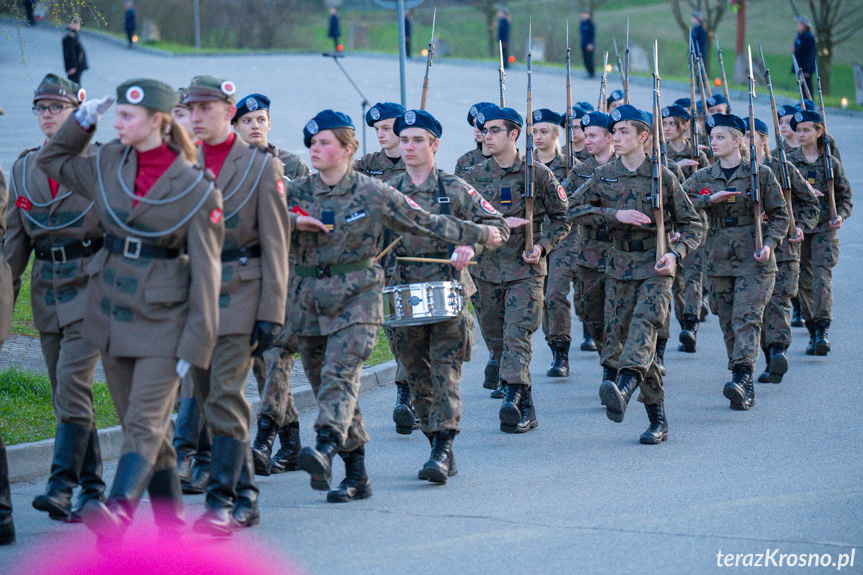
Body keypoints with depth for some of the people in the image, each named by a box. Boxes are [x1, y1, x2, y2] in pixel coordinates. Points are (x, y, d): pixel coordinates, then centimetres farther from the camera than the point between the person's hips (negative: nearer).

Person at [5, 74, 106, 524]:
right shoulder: (24, 168, 11)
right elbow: (15, 238, 15)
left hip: (90, 286, -5)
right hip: (46, 291, 5)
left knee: (72, 383, -16)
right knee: (67, 394, 7)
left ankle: (61, 485, -18)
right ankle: (92, 489, 15)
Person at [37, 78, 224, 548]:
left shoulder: (197, 190, -11)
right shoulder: (110, 163, 3)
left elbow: (205, 273, -10)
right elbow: (51, 160, 22)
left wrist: (194, 345, -12)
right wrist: (82, 121, 6)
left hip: (162, 318, -6)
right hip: (111, 310, 6)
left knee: (145, 422, -16)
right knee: (139, 423, 9)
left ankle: (118, 509, -33)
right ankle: (172, 525, 17)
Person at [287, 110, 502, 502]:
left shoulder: (374, 194, 0)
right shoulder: (296, 192, 7)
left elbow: (425, 222, 9)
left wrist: (478, 235, 14)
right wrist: (291, 221, -12)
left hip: (356, 296, -4)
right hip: (308, 297, 4)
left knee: (340, 373, -23)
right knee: (325, 385, 5)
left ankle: (326, 447, -42)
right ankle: (357, 476, 12)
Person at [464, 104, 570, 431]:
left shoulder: (538, 174, 0)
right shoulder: (475, 176, 7)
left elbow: (562, 218, 6)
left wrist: (543, 246, -8)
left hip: (525, 270, -4)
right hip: (485, 269, 4)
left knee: (517, 335, -17)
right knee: (496, 340, 8)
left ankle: (513, 397, -27)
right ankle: (526, 408, 20)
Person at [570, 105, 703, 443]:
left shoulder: (663, 177, 0)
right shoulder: (604, 176, 8)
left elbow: (692, 224, 5)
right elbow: (575, 209, 4)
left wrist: (675, 253, -14)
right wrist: (615, 214, -10)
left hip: (656, 267, -4)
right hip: (620, 266, 4)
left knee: (644, 326, -27)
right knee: (616, 337, 1)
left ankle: (623, 389, -50)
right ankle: (658, 420, 11)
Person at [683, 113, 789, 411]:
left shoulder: (760, 174, 1)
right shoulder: (703, 178, 9)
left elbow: (780, 215, 3)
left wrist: (770, 243, -12)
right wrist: (710, 199, -14)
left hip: (754, 260, -4)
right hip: (718, 261, 4)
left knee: (746, 318, -17)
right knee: (729, 324, 5)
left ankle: (742, 375, -28)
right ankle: (745, 390, 13)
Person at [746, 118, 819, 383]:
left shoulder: (782, 168, 6)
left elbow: (811, 203, 12)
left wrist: (801, 226, -4)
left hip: (782, 246, -2)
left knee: (778, 298, -14)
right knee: (756, 303, 3)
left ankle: (778, 349, -27)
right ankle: (772, 360, 10)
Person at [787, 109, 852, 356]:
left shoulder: (831, 163, 5)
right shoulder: (788, 162, 5)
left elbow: (844, 196, 10)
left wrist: (840, 215, -9)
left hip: (824, 228, -2)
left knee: (822, 275, -18)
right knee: (803, 280, 5)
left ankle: (823, 329, -23)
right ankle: (813, 332, 16)